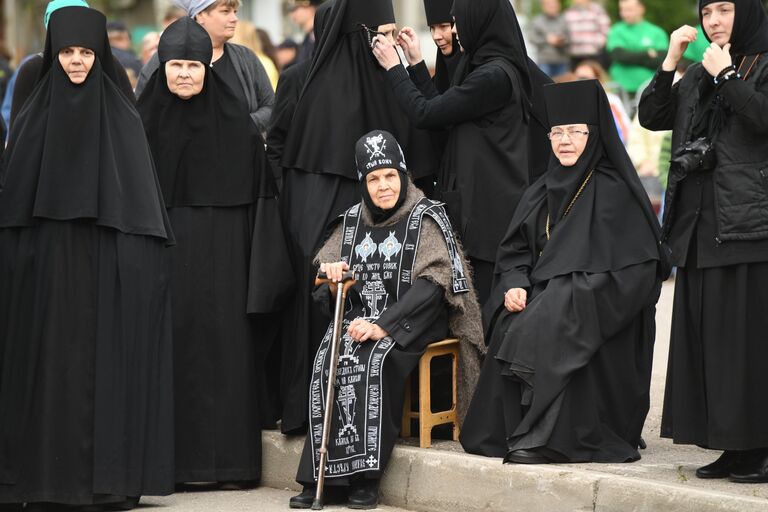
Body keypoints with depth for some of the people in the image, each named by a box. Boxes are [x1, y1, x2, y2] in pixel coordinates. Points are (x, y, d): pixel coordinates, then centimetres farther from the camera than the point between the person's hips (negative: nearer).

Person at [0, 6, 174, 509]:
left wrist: (143, 265, -9)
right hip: (46, 270, 1)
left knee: (105, 366, -2)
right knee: (49, 364, 0)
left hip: (106, 273, -1)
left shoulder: (123, 120, 2)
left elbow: (143, 204, 0)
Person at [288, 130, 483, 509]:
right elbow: (323, 269, 15)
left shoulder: (425, 218, -3)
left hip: (410, 321, -4)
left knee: (374, 361, -34)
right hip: (360, 315, 4)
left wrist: (384, 325, -23)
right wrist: (331, 275, -12)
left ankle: (365, 477, -29)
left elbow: (430, 284, -13)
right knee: (326, 360, -26)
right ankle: (321, 476, -26)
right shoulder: (353, 220, 14)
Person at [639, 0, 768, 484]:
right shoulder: (696, 77, 18)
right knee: (708, 337, 5)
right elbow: (652, 117, 11)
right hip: (702, 225, 7)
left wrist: (725, 76, -13)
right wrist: (671, 61, 2)